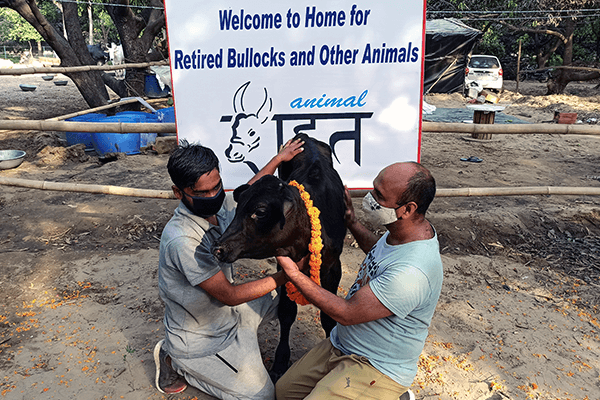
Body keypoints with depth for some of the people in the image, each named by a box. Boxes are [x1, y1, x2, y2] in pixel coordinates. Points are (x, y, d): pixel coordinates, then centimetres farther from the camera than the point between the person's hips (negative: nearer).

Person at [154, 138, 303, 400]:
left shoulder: (217, 205, -12)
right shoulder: (181, 240, -35)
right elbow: (229, 295, -28)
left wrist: (278, 159, 12)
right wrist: (284, 275, -23)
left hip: (224, 311, 9)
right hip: (198, 342, -8)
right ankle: (175, 363, 7)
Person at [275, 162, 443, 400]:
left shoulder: (413, 272, -34)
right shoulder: (402, 230, -5)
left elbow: (346, 313, -27)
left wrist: (293, 273, -23)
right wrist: (352, 223, 13)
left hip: (377, 369, -8)